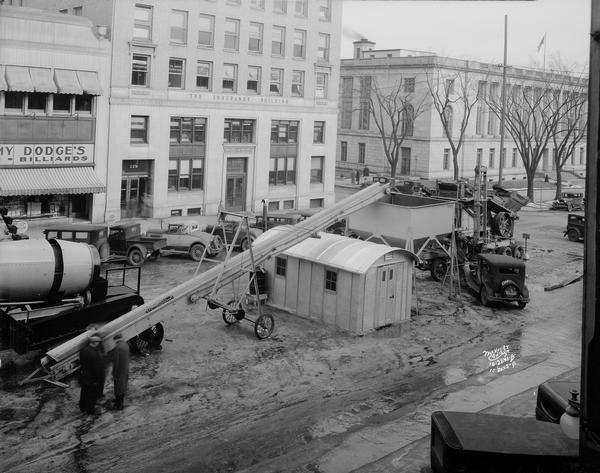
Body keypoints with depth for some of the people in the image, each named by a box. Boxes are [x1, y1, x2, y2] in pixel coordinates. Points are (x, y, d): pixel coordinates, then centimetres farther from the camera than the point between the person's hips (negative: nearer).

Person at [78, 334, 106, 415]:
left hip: (84, 376, 8)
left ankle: (82, 407, 44)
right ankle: (90, 410, 31)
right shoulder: (95, 355, -34)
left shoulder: (83, 350, -9)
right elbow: (98, 369, -25)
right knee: (92, 395, 14)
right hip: (92, 379, -8)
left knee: (84, 393, 26)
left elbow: (81, 362, 6)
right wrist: (100, 379, -11)